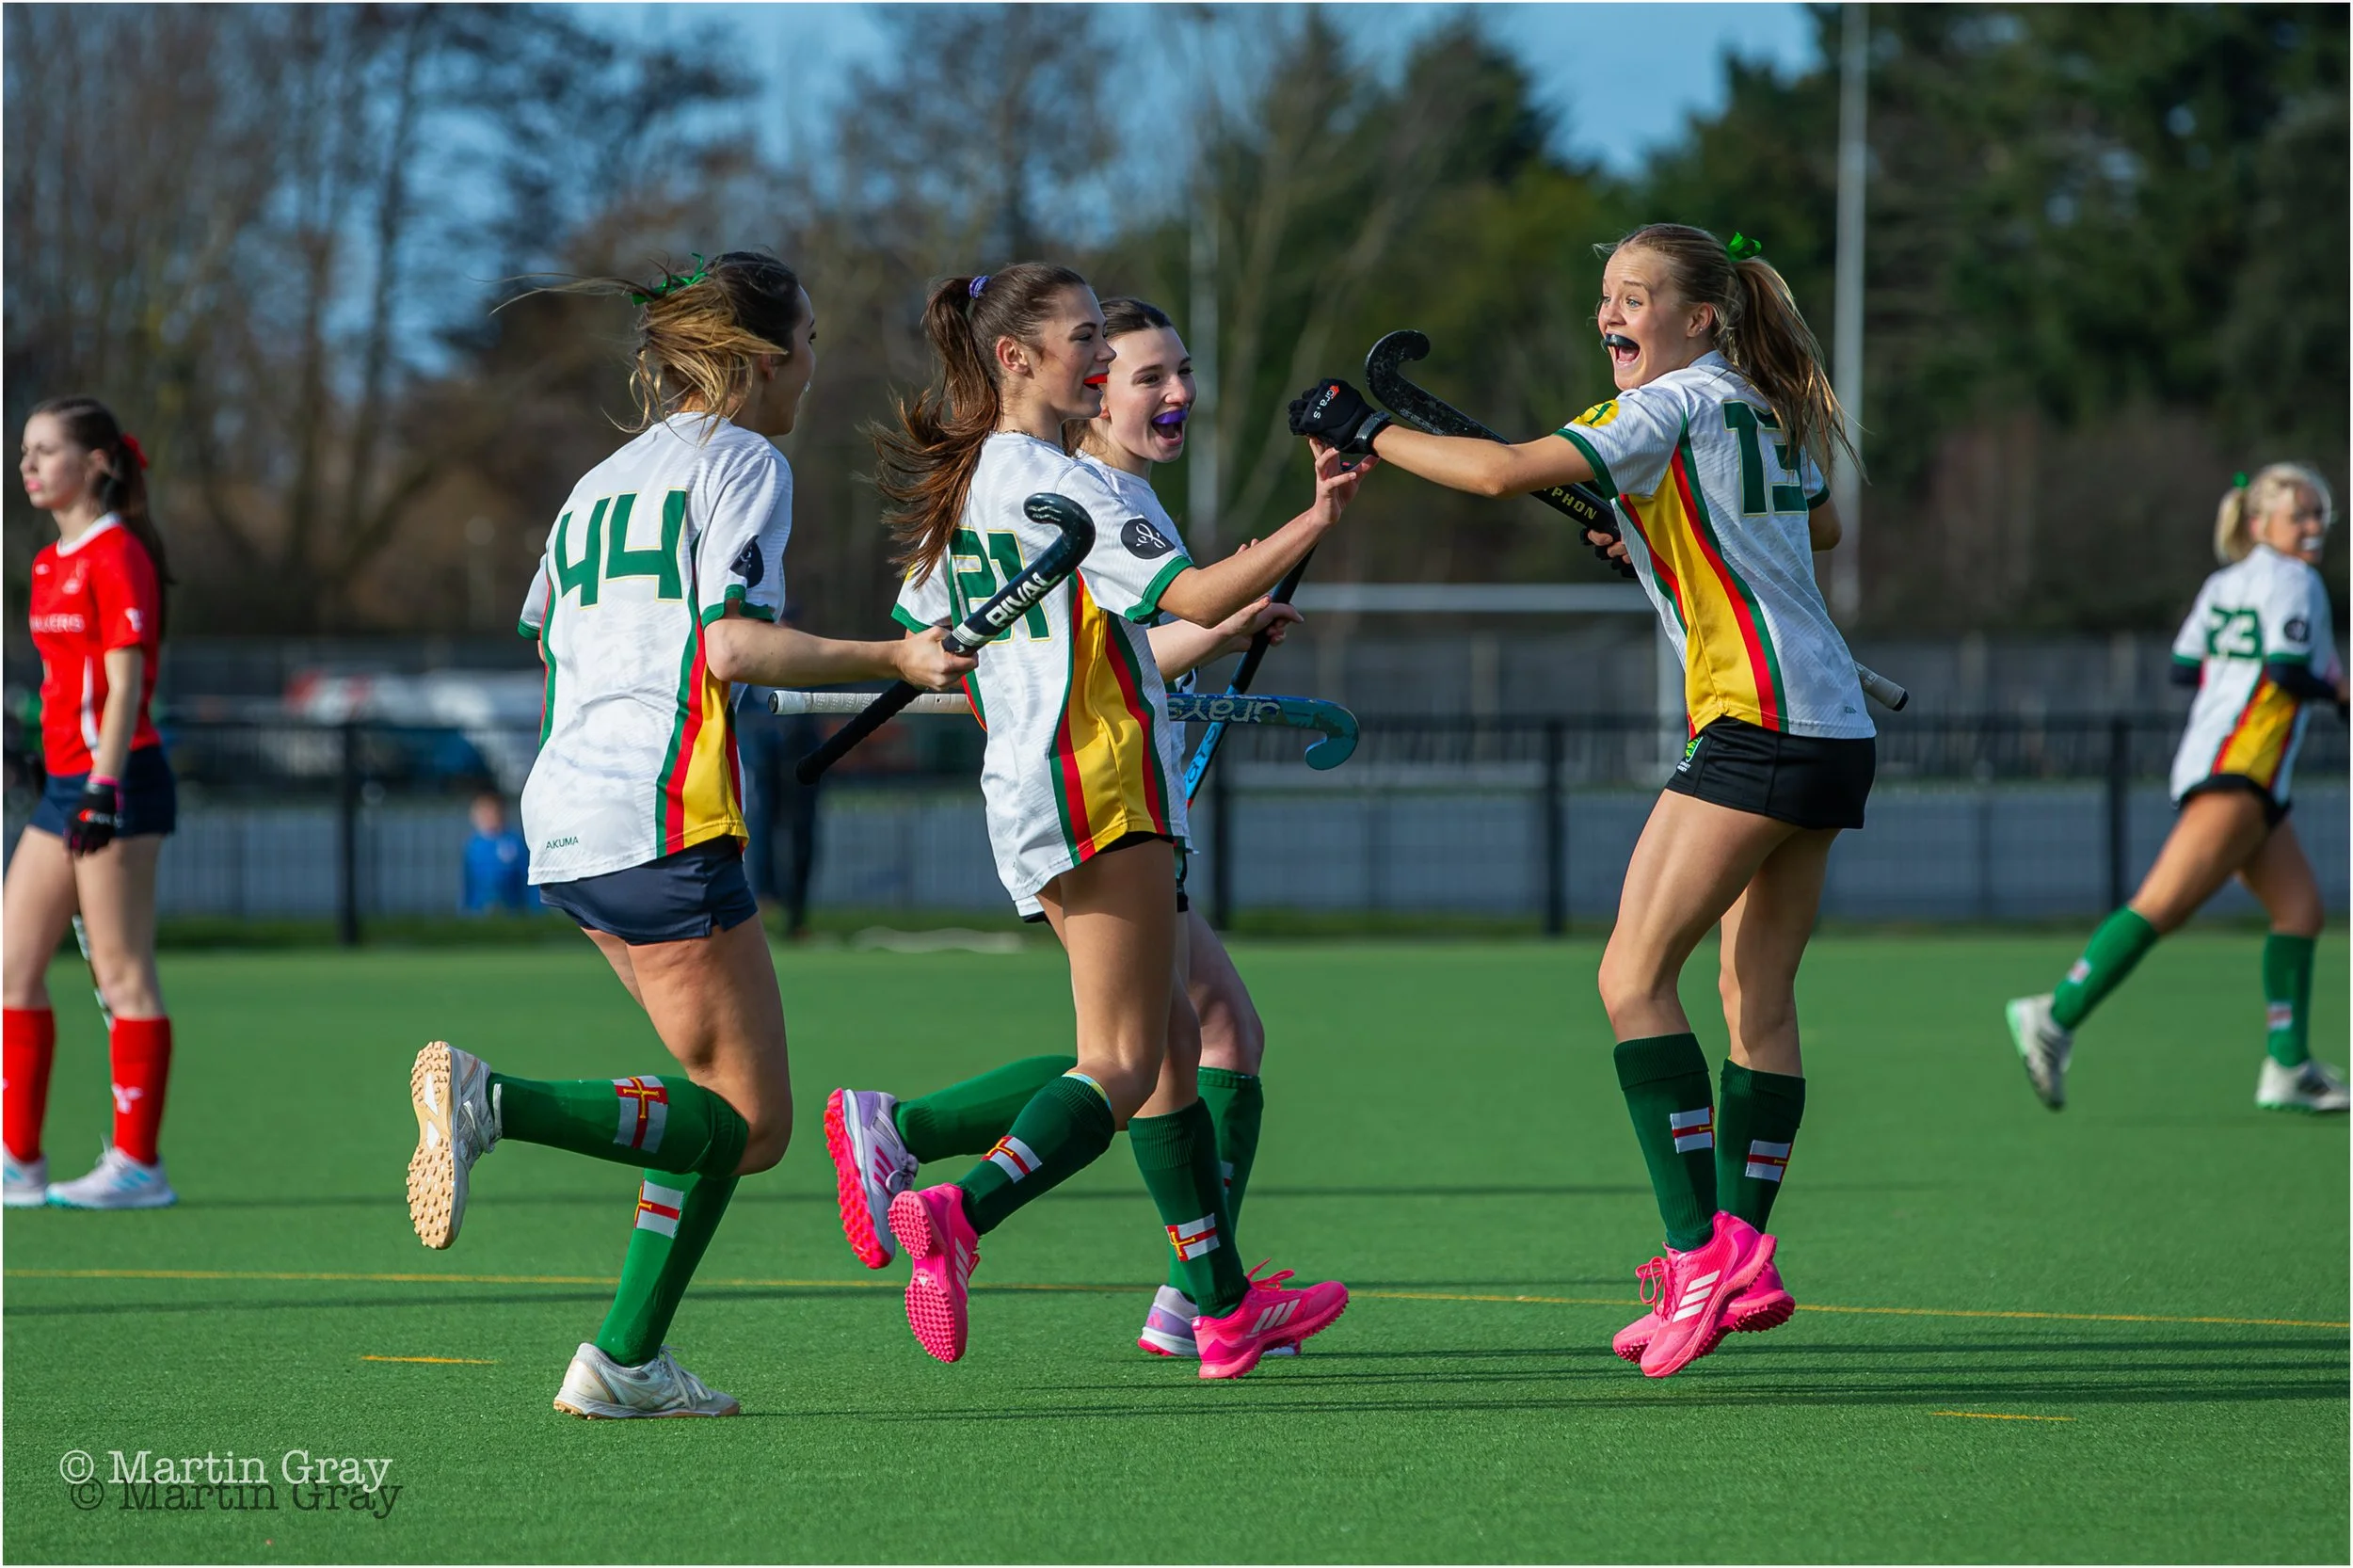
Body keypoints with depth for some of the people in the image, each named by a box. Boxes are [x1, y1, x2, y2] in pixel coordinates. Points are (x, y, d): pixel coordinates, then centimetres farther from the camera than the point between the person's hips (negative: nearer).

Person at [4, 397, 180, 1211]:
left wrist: (103, 788, -22)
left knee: (123, 976, -5)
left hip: (116, 779, -9)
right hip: (65, 783, 9)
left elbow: (124, 684, -16)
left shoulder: (117, 556, -11)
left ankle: (137, 1165, -1)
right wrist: (70, 788, 21)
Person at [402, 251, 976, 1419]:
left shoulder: (605, 480, 20)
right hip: (660, 823, -9)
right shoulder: (743, 463, -3)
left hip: (564, 826, 9)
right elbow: (732, 643, -15)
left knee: (727, 1097, 14)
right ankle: (492, 1102, -23)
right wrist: (892, 660, -17)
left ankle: (626, 1362, 4)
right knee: (748, 1124, -5)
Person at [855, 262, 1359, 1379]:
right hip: (1097, 788, -10)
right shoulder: (1053, 480, -12)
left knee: (1170, 1046, 13)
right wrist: (1312, 525, -22)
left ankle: (1226, 1308, 15)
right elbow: (1191, 597, -20)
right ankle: (958, 1214, -33)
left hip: (1023, 788, 10)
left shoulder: (956, 489, 15)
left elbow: (924, 638, 24)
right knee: (1124, 1064, -13)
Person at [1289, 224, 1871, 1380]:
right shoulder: (1764, 413, 17)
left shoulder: (1673, 408, -9)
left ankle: (1699, 1251, -19)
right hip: (1834, 732, 10)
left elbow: (1502, 471, -19)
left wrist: (1364, 431, -8)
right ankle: (1742, 1260, 10)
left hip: (1757, 719, -10)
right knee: (1757, 996, 11)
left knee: (1633, 972, -11)